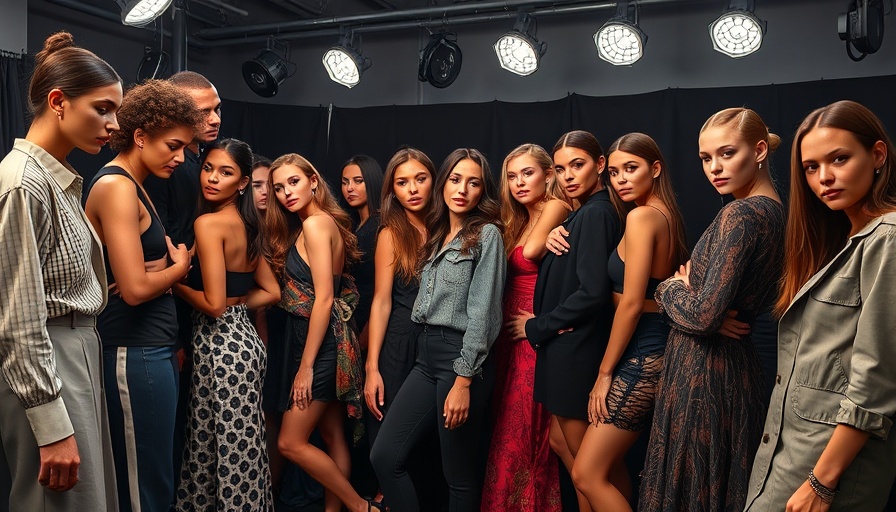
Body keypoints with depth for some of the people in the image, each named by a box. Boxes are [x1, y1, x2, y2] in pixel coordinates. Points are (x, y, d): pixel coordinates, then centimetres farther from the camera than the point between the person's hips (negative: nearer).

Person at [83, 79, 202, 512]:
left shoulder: (131, 186, 16)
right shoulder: (116, 187, -14)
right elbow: (135, 288, -22)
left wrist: (167, 269, -5)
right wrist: (179, 268, -3)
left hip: (151, 347, 10)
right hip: (134, 354, -10)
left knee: (155, 476, 17)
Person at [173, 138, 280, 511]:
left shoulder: (208, 222, -14)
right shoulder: (245, 224, 10)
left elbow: (214, 304, -20)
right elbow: (270, 292, 14)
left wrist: (174, 282, -6)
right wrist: (236, 303, 11)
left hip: (220, 345, -9)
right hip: (241, 337, 9)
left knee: (224, 448, 2)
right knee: (240, 447, 16)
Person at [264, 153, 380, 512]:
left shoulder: (316, 224, -15)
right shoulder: (326, 224, 13)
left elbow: (324, 298, -21)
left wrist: (306, 366, -19)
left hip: (320, 344, -9)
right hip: (329, 343, 9)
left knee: (291, 442, -1)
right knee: (333, 438, 13)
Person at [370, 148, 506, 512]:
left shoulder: (486, 234, -5)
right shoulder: (437, 235, 17)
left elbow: (481, 312, -12)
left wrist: (463, 381, -17)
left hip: (462, 357, -7)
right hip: (427, 354, 7)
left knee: (459, 475, 4)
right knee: (384, 457, 2)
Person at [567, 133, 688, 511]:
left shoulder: (642, 216, -16)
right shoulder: (666, 216, 12)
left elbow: (631, 303, -19)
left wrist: (604, 373, -11)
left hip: (641, 356, -10)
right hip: (656, 348, 10)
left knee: (587, 475, -4)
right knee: (609, 462, 20)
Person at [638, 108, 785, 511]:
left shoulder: (740, 214, -19)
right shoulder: (775, 211, 8)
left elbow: (703, 316, -23)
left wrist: (671, 287, -6)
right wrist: (689, 286, -1)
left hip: (703, 370, -9)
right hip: (739, 361, 9)